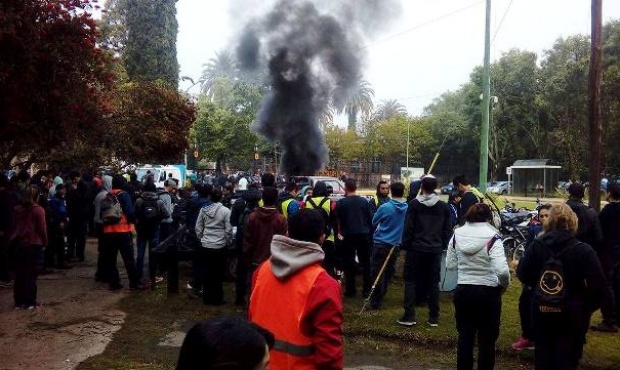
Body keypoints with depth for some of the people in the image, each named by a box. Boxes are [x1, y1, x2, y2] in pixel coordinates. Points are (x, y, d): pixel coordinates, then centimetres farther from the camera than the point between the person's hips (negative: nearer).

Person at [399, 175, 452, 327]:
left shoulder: (414, 204, -7)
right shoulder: (443, 206, 4)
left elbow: (408, 227, -8)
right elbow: (448, 229, 5)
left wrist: (405, 245, 2)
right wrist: (442, 246, 14)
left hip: (416, 248, -3)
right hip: (435, 250, 3)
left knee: (410, 281, 5)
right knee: (433, 283, 9)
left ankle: (409, 316, 1)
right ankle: (434, 318, 12)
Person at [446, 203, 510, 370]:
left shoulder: (457, 235, -3)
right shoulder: (492, 238, -15)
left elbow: (450, 265, 4)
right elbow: (502, 270, -23)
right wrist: (504, 284, -4)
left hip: (462, 290, 4)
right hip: (488, 293, -3)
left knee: (465, 337, 15)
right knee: (487, 339, 11)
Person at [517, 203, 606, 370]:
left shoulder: (537, 245, -5)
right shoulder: (583, 250, -14)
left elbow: (523, 274, -2)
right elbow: (599, 286, -16)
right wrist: (588, 307, -1)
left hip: (542, 310, 3)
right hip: (572, 313, -3)